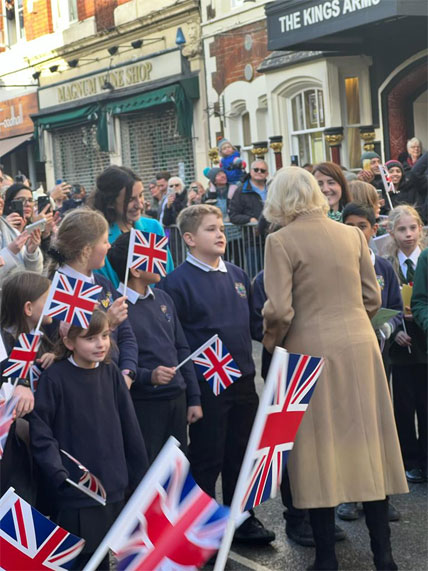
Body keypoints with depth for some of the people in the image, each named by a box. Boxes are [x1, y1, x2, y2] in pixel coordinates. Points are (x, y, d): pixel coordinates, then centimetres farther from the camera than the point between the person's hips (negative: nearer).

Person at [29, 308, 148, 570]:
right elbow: (40, 431, -11)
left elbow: (129, 427, 8)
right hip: (75, 492, -5)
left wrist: (138, 473, 11)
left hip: (113, 487, 5)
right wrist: (57, 473, -19)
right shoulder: (55, 378, -11)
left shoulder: (111, 373, 3)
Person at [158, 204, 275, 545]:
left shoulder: (237, 276, 9)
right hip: (206, 385, -6)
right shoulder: (178, 282, -11)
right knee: (206, 459, 4)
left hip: (243, 378, 6)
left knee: (241, 453, 16)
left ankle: (242, 519, 30)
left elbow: (254, 320, 19)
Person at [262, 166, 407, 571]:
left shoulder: (281, 241, -9)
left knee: (319, 452, 4)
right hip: (359, 345, 4)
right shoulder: (352, 235, 6)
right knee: (366, 445, 11)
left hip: (311, 352, -4)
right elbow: (372, 297, 9)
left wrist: (270, 342, 4)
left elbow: (279, 310, -14)